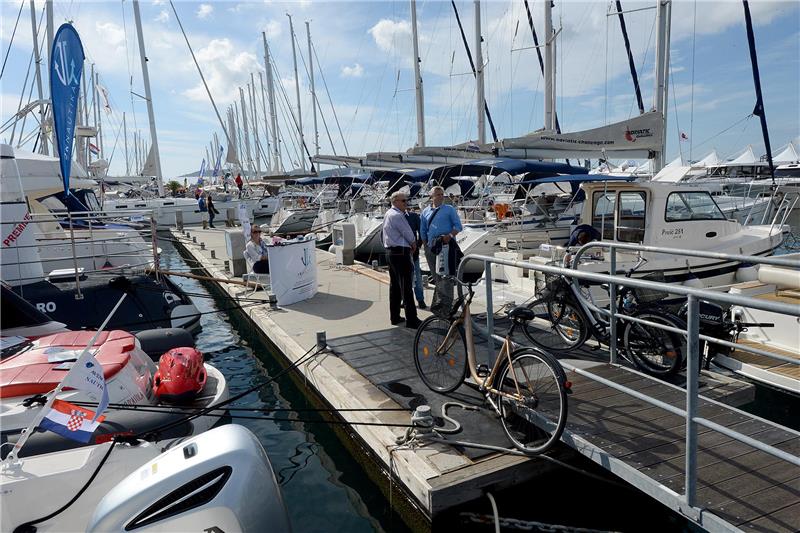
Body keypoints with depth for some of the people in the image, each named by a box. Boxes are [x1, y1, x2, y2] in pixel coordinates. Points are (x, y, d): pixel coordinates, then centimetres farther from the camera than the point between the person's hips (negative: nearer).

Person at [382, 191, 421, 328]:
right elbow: (409, 234, -13)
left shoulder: (388, 214, 14)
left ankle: (394, 317, 22)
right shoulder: (397, 216, -16)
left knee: (394, 285, 15)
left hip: (390, 252, 10)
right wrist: (414, 244, 8)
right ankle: (411, 320, -5)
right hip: (401, 253, -10)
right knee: (406, 287, -7)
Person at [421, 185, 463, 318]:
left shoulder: (450, 209, 7)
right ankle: (437, 306, 19)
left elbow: (458, 226, 2)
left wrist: (450, 235, -15)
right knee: (436, 277, 10)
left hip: (446, 244, -4)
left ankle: (446, 306, -10)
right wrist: (425, 244, 10)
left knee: (445, 276, -11)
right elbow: (422, 230, 20)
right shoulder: (426, 211, 18)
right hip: (431, 247, 4)